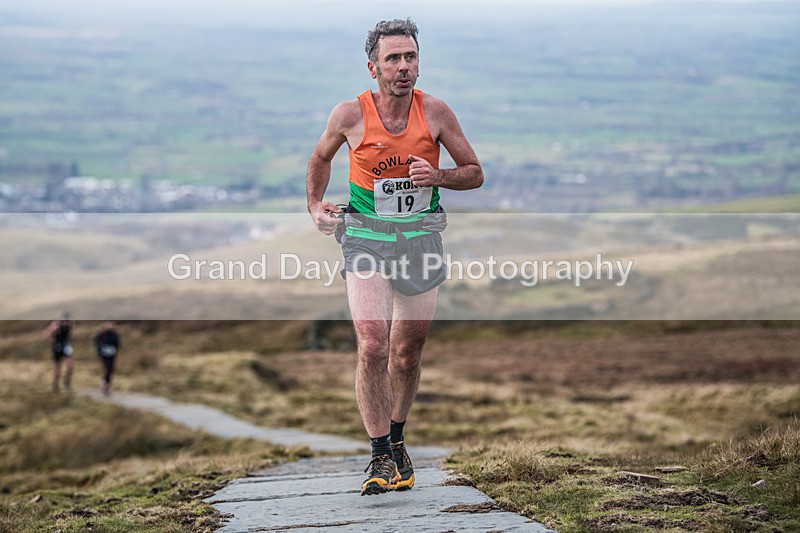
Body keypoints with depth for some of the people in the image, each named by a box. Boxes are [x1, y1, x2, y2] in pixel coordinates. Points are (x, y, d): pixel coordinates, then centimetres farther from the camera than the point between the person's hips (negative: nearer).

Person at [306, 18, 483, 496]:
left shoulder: (435, 112, -6)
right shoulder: (350, 115, -8)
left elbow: (475, 173, 3)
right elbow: (321, 159, 14)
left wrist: (437, 177, -15)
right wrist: (315, 206, 2)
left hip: (421, 239, 2)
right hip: (366, 238, -2)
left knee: (407, 354, 10)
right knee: (372, 348, -18)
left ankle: (396, 441, 34)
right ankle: (382, 458, -10)